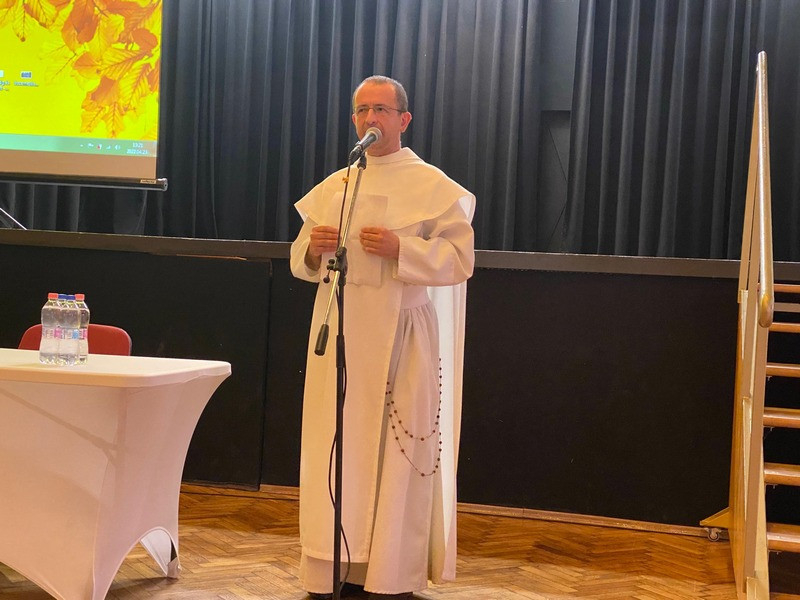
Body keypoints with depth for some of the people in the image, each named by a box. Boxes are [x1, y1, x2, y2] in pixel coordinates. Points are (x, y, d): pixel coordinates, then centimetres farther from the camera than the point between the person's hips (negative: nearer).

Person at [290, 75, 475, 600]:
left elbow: (461, 259, -7)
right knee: (334, 452, 4)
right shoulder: (333, 187, 14)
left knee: (394, 455, -3)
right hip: (339, 334, 5)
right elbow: (301, 261, 17)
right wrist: (312, 248, -5)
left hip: (400, 336, -4)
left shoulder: (432, 185, 0)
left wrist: (401, 249, -19)